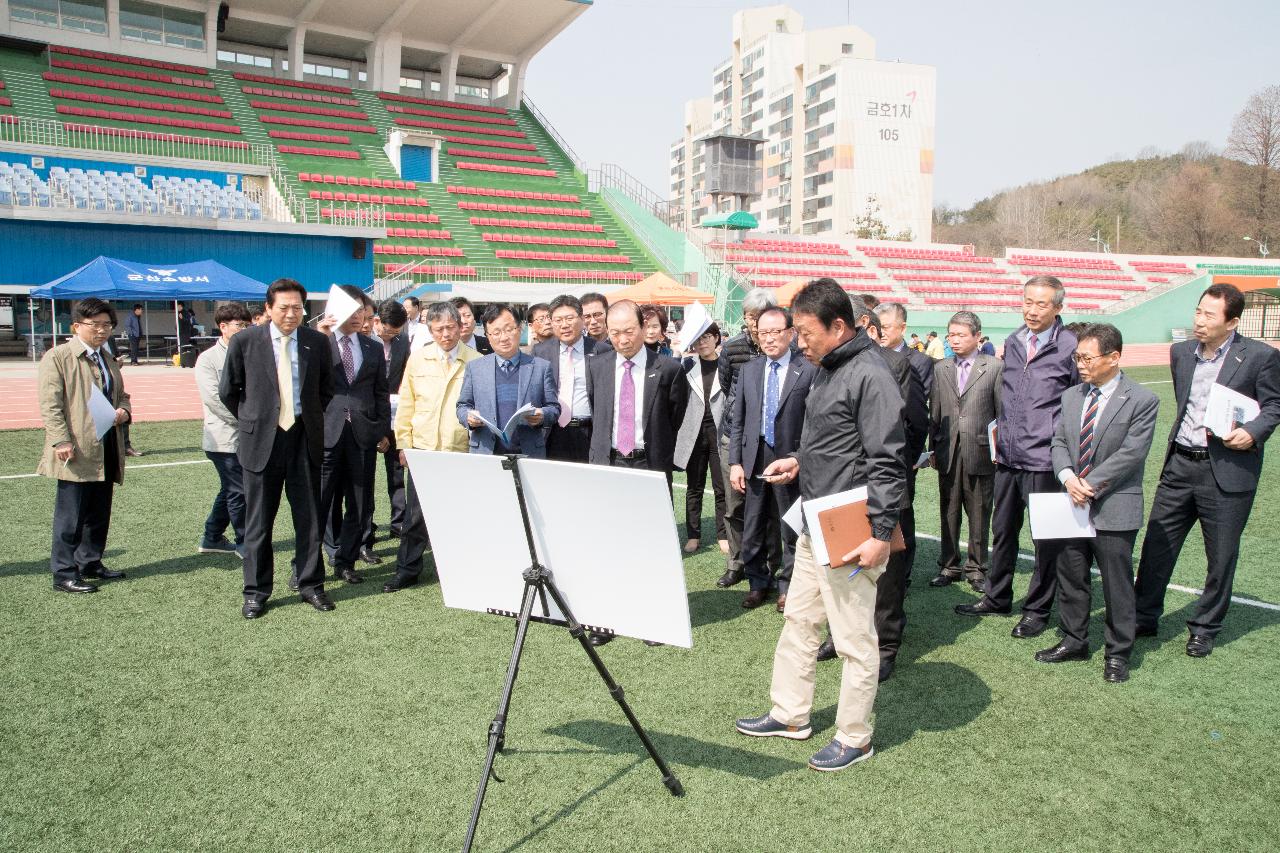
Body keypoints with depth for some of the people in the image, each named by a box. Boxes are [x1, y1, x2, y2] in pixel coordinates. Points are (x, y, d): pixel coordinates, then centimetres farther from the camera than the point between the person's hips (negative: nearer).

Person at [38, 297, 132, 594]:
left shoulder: (108, 361, 18)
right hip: (77, 451, -7)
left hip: (106, 451, 8)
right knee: (70, 515, -2)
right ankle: (64, 573, 4)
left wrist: (124, 411, 4)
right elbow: (50, 404, -11)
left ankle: (90, 563, 27)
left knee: (99, 514, 14)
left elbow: (122, 395, 27)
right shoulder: (57, 357, -5)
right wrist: (61, 440, -20)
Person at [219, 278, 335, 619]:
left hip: (304, 439, 1)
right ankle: (256, 591, 18)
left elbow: (326, 389, 14)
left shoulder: (317, 342, 1)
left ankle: (311, 585, 21)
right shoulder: (245, 341, -3)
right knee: (258, 521, 6)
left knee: (309, 518, 8)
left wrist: (311, 419, 9)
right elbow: (228, 391, 7)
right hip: (261, 441, -1)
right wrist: (252, 422, 8)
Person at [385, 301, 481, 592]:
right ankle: (407, 570, 19)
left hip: (461, 450, -1)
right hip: (422, 448, 2)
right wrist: (403, 444, 6)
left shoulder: (476, 361, 0)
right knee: (415, 514, 7)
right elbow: (406, 405, 9)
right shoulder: (417, 359, 5)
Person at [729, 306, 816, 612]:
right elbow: (737, 421, 7)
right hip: (754, 459, 4)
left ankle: (787, 586, 23)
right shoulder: (748, 370, 6)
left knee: (791, 529, 8)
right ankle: (758, 583, 29)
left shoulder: (808, 371, -7)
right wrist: (735, 462, 2)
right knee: (752, 528, 12)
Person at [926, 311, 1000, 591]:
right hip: (948, 452, 3)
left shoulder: (994, 367, -2)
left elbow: (1002, 411, -2)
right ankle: (949, 566, 21)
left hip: (980, 452, -3)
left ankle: (976, 568, 17)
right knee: (948, 514, 10)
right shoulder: (941, 369, 10)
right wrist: (932, 448, 8)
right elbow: (935, 413, 11)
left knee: (979, 515, 6)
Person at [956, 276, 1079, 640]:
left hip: (1044, 459, -6)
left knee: (1046, 537, 6)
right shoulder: (1012, 343, 10)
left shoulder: (1070, 347, -9)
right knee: (1002, 530, 17)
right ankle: (996, 598, 32)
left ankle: (1038, 609, 20)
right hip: (1008, 457, 6)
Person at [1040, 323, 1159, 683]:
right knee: (1070, 578, 15)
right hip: (1074, 505, 6)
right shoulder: (1071, 397, 9)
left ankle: (1118, 653, 18)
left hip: (1115, 510, -5)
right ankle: (1074, 641, 30)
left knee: (1117, 585, 4)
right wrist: (1068, 477, -12)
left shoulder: (1142, 400, -9)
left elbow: (1131, 453, -15)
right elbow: (1059, 442, 6)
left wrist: (1090, 485, -17)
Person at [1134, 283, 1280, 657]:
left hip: (1229, 470, -4)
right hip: (1179, 464, 4)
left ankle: (1205, 628, 24)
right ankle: (1143, 618, 22)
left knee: (1221, 557, 7)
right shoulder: (1181, 352, 7)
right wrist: (1180, 441, 12)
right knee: (1156, 545, 8)